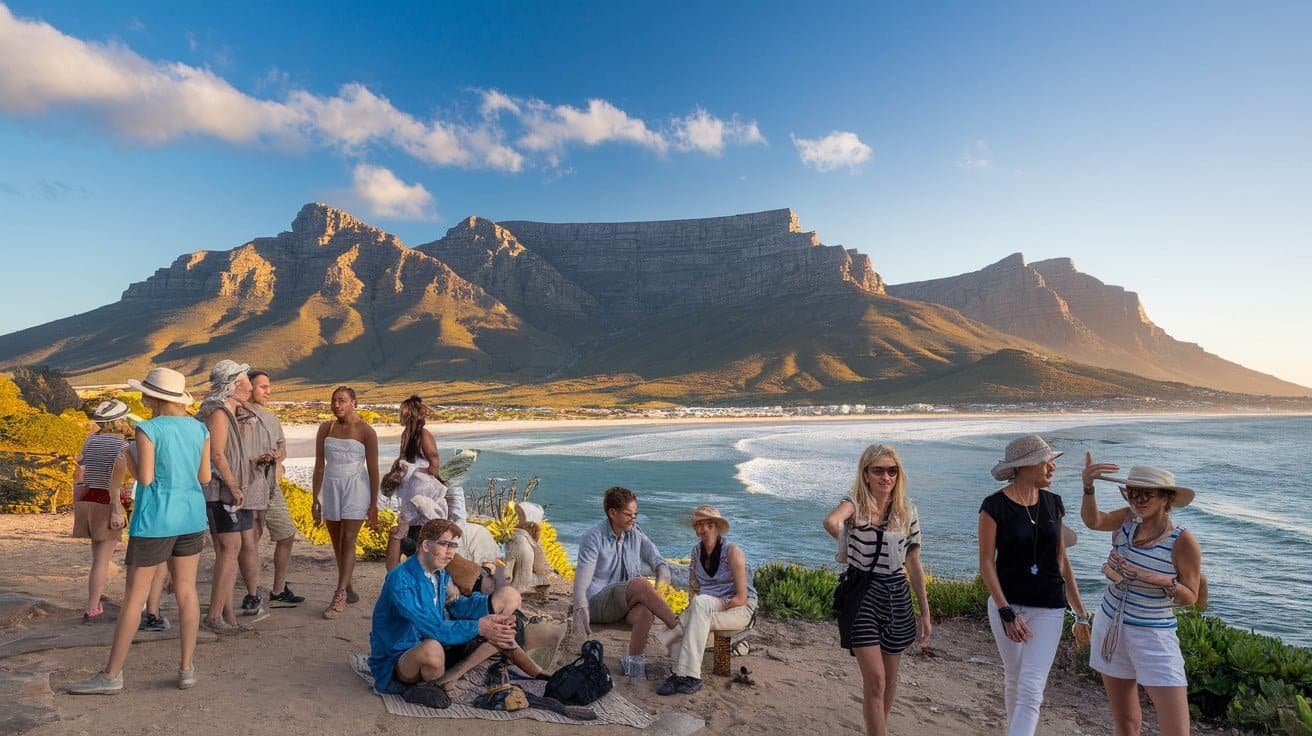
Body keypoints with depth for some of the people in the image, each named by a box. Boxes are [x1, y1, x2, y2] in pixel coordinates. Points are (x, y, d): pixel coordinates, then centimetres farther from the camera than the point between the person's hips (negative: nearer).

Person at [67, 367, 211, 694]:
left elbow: (145, 479, -13)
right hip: (191, 517, 5)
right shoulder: (199, 429, 2)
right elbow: (204, 476, 7)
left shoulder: (148, 429, -12)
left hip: (156, 519, -5)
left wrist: (128, 458, 4)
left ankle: (111, 675, 15)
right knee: (186, 591, 9)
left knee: (134, 596, 5)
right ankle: (187, 668, 13)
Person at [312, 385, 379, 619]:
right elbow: (319, 466, 9)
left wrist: (373, 505, -5)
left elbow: (373, 470, -4)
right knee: (337, 544, 10)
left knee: (348, 542, -9)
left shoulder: (366, 431, -7)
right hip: (330, 488, 5)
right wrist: (315, 499, 8)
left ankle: (340, 596, -7)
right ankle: (348, 589, 23)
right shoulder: (325, 428, 5)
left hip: (355, 489, -4)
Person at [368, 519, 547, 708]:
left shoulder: (441, 574, 6)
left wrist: (491, 605, -11)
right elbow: (432, 628, -28)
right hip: (396, 662, -8)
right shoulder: (400, 580, -22)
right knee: (431, 649, -43)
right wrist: (477, 627, -25)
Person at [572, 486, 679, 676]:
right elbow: (582, 579, -15)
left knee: (646, 609, -33)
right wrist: (580, 611, -31)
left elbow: (660, 563, 5)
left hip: (627, 605, 5)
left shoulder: (636, 536, 10)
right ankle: (677, 628, -27)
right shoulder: (594, 538, -5)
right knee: (640, 584, -31)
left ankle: (634, 660, -23)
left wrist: (661, 583, -19)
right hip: (597, 604, -4)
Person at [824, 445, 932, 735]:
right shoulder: (855, 504, -11)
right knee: (875, 679, -7)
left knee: (889, 680, 15)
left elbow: (914, 564, 8)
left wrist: (925, 612, 8)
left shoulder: (907, 510, 3)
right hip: (861, 595, -4)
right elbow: (831, 522, -36)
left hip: (896, 596, 4)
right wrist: (847, 543, -15)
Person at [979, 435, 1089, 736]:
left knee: (1031, 688, -7)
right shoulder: (995, 506, -11)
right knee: (1015, 682, 13)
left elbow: (1061, 560, 10)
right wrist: (1006, 613, -16)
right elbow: (986, 564, -10)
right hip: (1006, 603, -2)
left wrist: (1081, 612, 11)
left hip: (1048, 609, 2)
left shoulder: (1053, 503, 2)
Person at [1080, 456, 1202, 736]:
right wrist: (1088, 486, -41)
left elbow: (1190, 598, -5)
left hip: (1153, 637, -4)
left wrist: (1163, 581, -25)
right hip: (1110, 627, 4)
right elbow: (1093, 520, -24)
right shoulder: (1128, 520, -3)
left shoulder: (1183, 541, -13)